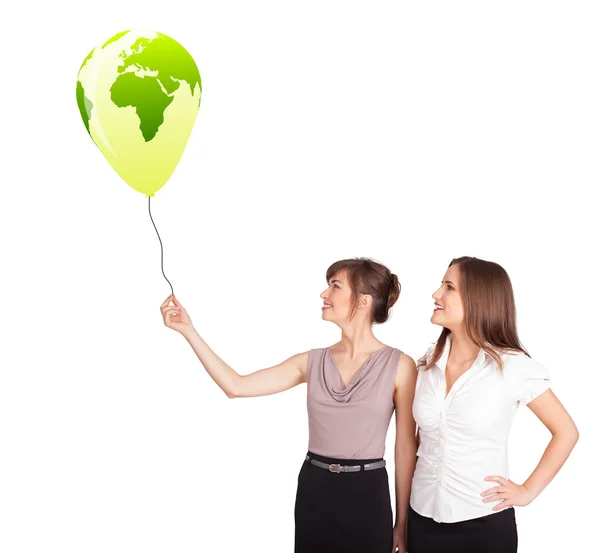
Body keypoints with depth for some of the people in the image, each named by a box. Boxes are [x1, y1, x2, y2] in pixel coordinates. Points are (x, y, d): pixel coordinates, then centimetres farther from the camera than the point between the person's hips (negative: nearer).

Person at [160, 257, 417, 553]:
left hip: (367, 494, -3)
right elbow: (237, 386, 0)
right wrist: (189, 331, -5)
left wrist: (401, 524, 0)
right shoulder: (313, 362, 3)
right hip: (313, 491, 4)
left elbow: (406, 446, -3)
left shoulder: (399, 365, -7)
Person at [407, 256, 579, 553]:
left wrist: (528, 491, -6)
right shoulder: (427, 363, 2)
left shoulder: (513, 366, -11)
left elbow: (566, 432, -2)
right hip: (423, 517, 4)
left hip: (484, 522, -4)